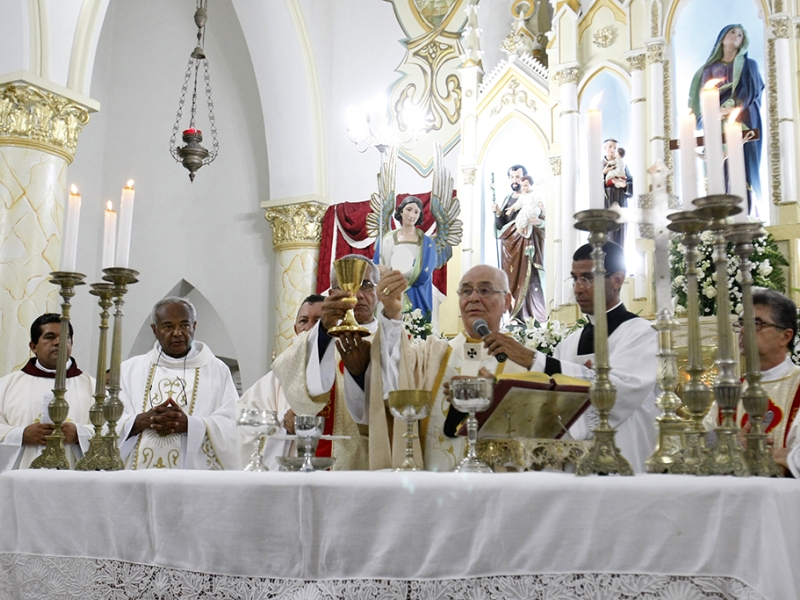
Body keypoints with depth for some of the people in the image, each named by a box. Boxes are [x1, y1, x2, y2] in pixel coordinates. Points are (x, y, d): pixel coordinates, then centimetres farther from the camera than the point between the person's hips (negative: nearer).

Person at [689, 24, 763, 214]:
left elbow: (750, 91, 0)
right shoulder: (710, 69, 19)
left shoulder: (749, 65, 17)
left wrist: (732, 108, -18)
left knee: (743, 169, -12)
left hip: (743, 123, -1)